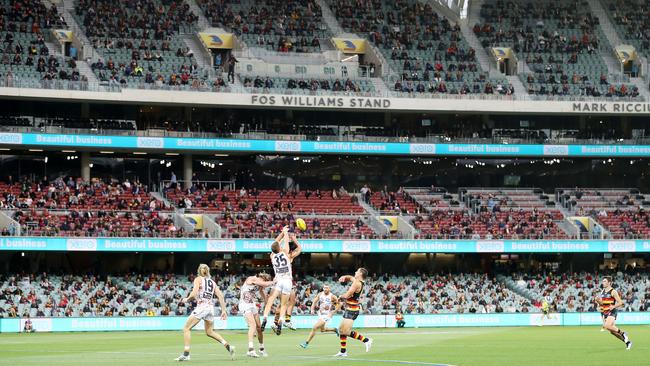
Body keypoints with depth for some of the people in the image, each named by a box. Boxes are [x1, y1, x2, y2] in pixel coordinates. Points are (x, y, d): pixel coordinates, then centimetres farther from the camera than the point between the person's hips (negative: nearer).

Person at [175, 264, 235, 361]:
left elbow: (194, 293, -11)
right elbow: (220, 296, 10)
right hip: (211, 308, 6)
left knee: (186, 328, 2)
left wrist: (186, 299, 7)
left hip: (201, 306, -6)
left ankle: (186, 354, -7)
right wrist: (223, 310, 11)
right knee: (209, 332, 20)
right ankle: (228, 346, 5)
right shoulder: (212, 282, 18)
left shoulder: (198, 279, 3)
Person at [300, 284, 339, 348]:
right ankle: (334, 330, 49)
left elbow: (339, 305, -7)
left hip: (326, 315, -7)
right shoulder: (320, 294, -1)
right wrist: (312, 309, -8)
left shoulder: (332, 297, -15)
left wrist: (332, 312, -14)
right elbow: (314, 301, 8)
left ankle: (306, 343, -9)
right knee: (322, 330, 24)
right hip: (320, 314, 7)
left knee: (314, 328, -16)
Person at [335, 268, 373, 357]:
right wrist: (344, 277, 4)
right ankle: (343, 351, 19)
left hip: (352, 310, -10)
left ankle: (366, 340, -8)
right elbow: (350, 277, 27)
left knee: (346, 331, -16)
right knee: (341, 330, 14)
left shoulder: (357, 283, -18)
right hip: (349, 309, 10)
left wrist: (341, 296, 1)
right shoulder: (360, 282, 9)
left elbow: (347, 295, -21)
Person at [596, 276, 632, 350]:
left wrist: (613, 306, -26)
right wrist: (598, 301, -3)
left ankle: (623, 333, -10)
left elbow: (620, 302, -10)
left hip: (612, 312, -7)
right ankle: (627, 341, 17)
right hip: (605, 312, 7)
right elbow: (601, 304, 19)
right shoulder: (602, 292, 13)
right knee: (612, 331, 5)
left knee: (607, 326, -29)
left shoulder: (613, 292, -8)